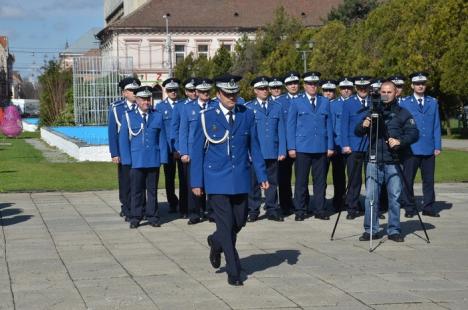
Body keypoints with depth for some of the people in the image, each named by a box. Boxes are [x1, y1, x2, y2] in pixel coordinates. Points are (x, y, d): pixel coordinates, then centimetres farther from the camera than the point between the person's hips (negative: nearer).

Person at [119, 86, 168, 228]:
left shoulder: (157, 116, 9)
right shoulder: (128, 117, 4)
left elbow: (162, 139, 8)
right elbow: (123, 139, 3)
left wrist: (163, 158, 0)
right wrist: (127, 159, -4)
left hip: (154, 160, 1)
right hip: (136, 161, -1)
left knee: (152, 189, 7)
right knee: (137, 190, 2)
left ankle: (152, 217, 14)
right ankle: (135, 218, 9)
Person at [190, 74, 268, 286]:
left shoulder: (247, 115, 5)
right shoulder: (207, 117, -3)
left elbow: (254, 147, 9)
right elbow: (197, 151, 0)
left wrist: (262, 175, 4)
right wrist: (196, 181, -3)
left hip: (240, 179, 3)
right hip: (217, 180, -3)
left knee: (240, 221, 10)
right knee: (226, 225, -5)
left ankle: (216, 242, 41)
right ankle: (233, 272, 4)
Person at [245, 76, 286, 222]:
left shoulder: (277, 107, 11)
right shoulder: (248, 108, 4)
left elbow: (281, 130, 9)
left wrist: (282, 151, 1)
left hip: (273, 153, 2)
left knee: (272, 182, 5)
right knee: (253, 183, 2)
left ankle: (272, 210, 12)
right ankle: (253, 211, 9)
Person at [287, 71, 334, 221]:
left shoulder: (325, 102, 12)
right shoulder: (296, 102, 5)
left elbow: (329, 125, 11)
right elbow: (291, 126, 4)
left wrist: (330, 146, 5)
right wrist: (291, 147, -4)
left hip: (321, 148, 2)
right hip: (302, 148, -2)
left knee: (320, 180, 5)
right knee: (301, 181, 2)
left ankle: (320, 210, 12)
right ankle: (300, 210, 9)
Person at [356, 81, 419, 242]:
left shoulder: (403, 113, 6)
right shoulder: (373, 112, 13)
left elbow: (414, 133, -3)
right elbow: (358, 132, 11)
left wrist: (400, 141, -20)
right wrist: (363, 126, -12)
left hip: (393, 162, -2)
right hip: (374, 161, 2)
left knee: (394, 197, 1)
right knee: (370, 196, 0)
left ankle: (394, 230, 10)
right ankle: (370, 230, 8)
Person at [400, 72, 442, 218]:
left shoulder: (433, 103, 10)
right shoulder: (405, 103, 2)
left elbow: (436, 126, 8)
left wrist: (438, 146, 2)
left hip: (429, 149, 2)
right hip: (411, 149, -2)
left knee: (429, 180, 6)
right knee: (408, 180, 3)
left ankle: (428, 208, 14)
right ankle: (409, 208, 12)